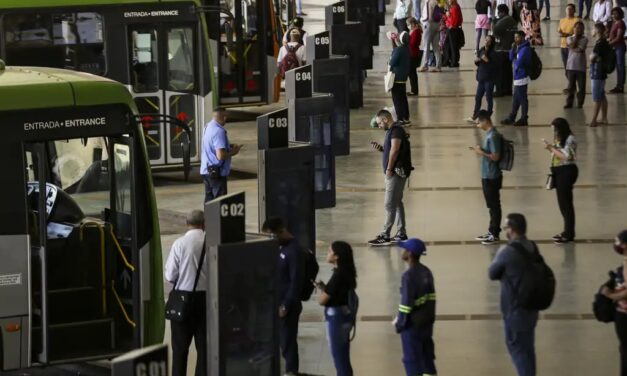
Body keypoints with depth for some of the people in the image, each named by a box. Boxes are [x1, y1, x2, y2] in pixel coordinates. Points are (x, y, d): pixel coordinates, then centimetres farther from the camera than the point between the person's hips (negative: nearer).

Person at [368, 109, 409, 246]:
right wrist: (380, 148, 6)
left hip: (395, 172, -11)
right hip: (396, 172, 11)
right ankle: (401, 233, 18)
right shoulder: (392, 130, 17)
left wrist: (389, 169, -20)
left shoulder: (396, 130, -14)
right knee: (397, 203, 13)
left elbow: (394, 150, -22)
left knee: (390, 204, -9)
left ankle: (385, 236, -8)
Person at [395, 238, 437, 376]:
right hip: (427, 321, 8)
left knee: (412, 359, 2)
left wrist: (400, 323, -12)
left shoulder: (409, 275, -22)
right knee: (427, 354, 17)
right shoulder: (426, 272, 4)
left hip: (412, 324, -8)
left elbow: (406, 302, -22)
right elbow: (431, 297, 10)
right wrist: (431, 316, 17)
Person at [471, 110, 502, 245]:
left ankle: (495, 234, 3)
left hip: (492, 177, -10)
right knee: (491, 205, 15)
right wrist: (480, 150, 6)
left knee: (494, 205, -2)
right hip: (488, 175, 10)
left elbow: (495, 157, -22)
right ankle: (491, 232, 23)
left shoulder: (493, 136, -19)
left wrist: (481, 152, -16)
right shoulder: (489, 134, 11)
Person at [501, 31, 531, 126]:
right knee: (516, 100, 16)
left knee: (522, 99, -2)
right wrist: (513, 48, -3)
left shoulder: (525, 49, -17)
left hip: (521, 78, -10)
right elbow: (511, 58, 12)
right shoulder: (518, 48, 13)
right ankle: (511, 118, 23)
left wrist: (517, 69, -1)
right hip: (518, 77, 10)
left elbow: (519, 62, -22)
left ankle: (523, 119, 5)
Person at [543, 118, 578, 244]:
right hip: (559, 172, 10)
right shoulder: (559, 139, 13)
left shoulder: (570, 139, -14)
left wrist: (552, 148, -18)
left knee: (566, 202, -7)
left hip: (567, 172, -10)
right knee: (562, 201, 12)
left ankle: (569, 234, -2)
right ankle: (567, 231, 21)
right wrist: (550, 148, 3)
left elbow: (565, 156, -22)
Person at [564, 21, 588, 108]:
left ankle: (580, 103, 12)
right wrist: (576, 36, -6)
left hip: (581, 66, -1)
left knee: (581, 86, 3)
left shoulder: (584, 39, 0)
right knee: (571, 86, 6)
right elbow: (572, 46, -13)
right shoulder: (569, 38, 6)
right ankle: (569, 103, 12)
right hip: (571, 66, 1)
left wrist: (573, 49, -7)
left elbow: (581, 49, -13)